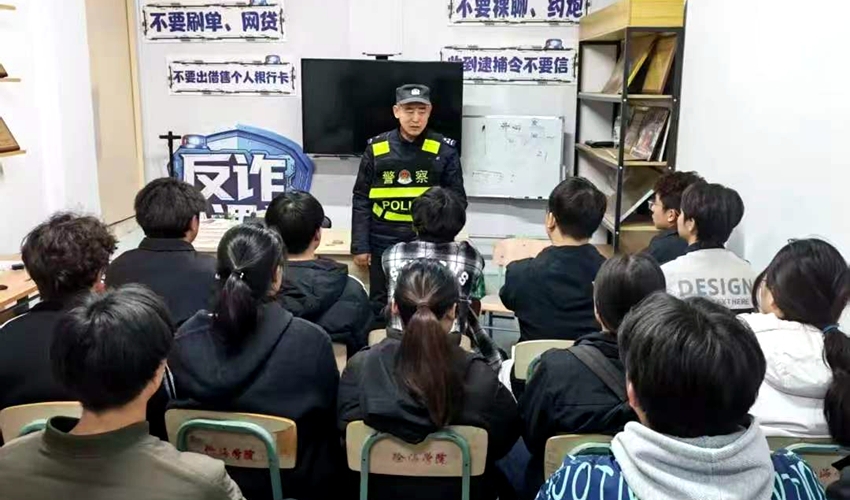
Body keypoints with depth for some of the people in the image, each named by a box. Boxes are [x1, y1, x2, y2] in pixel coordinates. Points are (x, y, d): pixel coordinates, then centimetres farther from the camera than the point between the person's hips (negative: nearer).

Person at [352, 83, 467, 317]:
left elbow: (457, 199, 3)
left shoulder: (444, 150, -2)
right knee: (381, 307, 13)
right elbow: (361, 201, 5)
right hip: (383, 244, 1)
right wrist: (360, 245, 1)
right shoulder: (376, 148, 1)